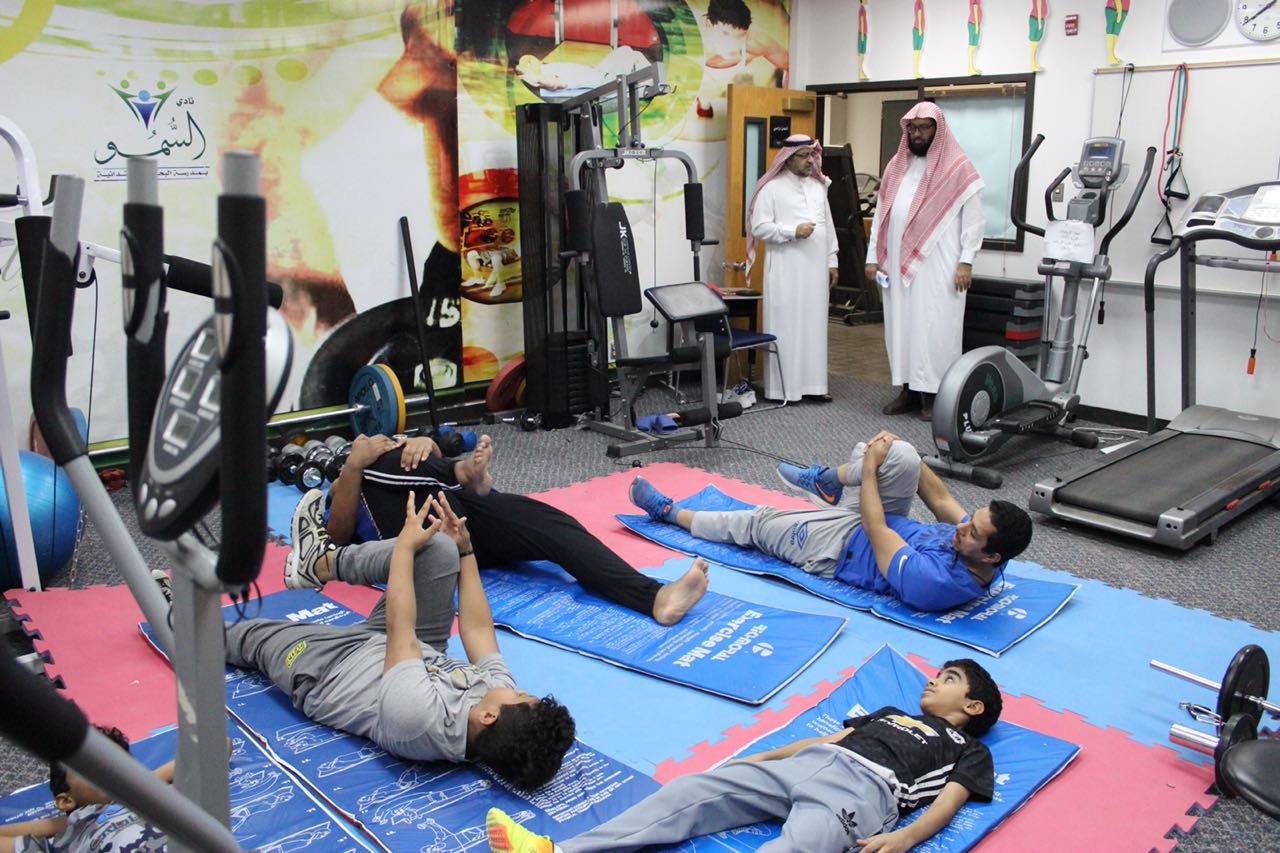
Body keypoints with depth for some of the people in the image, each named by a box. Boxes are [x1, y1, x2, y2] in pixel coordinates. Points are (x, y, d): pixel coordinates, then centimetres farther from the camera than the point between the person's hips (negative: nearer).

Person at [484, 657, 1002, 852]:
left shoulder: (967, 750, 20)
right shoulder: (891, 714, 37)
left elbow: (947, 803, 2)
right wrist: (760, 758, 19)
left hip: (862, 788, -6)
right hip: (807, 763, 7)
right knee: (690, 791, -13)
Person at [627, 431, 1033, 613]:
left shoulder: (935, 582, -40)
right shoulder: (978, 543, -18)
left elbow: (874, 531, -30)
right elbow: (943, 501, -3)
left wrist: (870, 466, -21)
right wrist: (898, 450, -11)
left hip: (841, 549, -6)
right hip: (886, 525, 7)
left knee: (752, 522, 3)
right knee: (903, 457, -19)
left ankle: (668, 512, 29)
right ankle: (828, 483, 12)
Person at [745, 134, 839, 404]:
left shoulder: (819, 185, 14)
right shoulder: (772, 187, -5)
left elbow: (828, 226, 17)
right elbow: (759, 228, -11)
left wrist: (832, 261, 13)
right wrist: (793, 231, -19)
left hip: (816, 268, 6)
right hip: (785, 270, -6)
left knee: (814, 325, 7)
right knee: (785, 326, -4)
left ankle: (811, 383, 13)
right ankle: (782, 387, 2)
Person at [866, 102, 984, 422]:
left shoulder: (958, 168, -2)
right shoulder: (896, 166, 13)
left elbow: (974, 219, -4)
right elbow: (881, 214, 15)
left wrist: (966, 261, -11)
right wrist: (873, 256, 10)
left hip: (938, 267, -5)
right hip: (899, 264, 5)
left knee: (934, 327, -4)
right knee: (901, 324, 7)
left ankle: (933, 394, 2)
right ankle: (909, 389, 16)